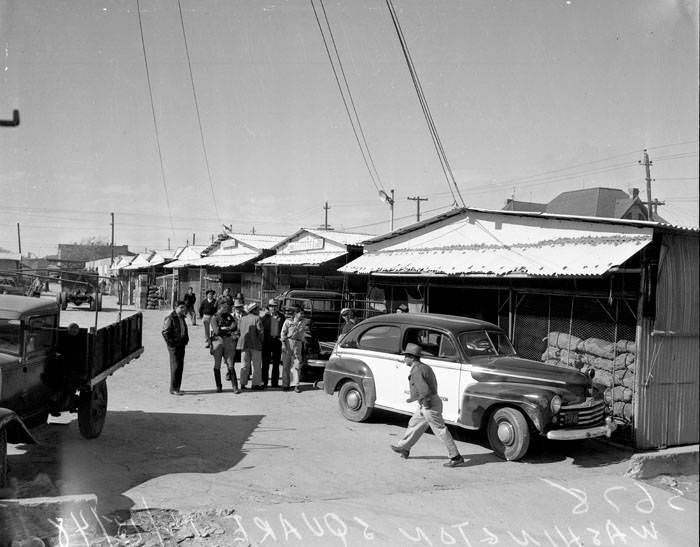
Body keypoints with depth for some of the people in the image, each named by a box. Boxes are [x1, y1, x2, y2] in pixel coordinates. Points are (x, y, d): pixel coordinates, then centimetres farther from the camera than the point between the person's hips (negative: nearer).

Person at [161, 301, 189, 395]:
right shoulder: (170, 318, -12)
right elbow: (165, 332, -15)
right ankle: (173, 389, -6)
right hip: (173, 345, -8)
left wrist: (186, 339, 16)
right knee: (175, 366, -9)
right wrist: (171, 343, -15)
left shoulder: (182, 317, 14)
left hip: (181, 345, 8)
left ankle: (177, 387, 16)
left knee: (180, 366, 9)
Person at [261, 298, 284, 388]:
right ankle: (264, 381, 8)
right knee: (265, 362, 2)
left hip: (277, 341, 2)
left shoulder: (281, 317, 9)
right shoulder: (266, 316, 3)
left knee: (276, 363, 7)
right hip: (267, 341, -2)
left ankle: (275, 382, 13)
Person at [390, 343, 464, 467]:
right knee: (414, 424, 20)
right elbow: (431, 386, 17)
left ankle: (456, 457, 5)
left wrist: (413, 399, -13)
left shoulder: (416, 371, -22)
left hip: (429, 406, -10)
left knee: (441, 431, -2)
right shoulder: (424, 366, 10)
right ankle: (404, 448, 34)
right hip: (425, 405, 10)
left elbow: (425, 392, -29)